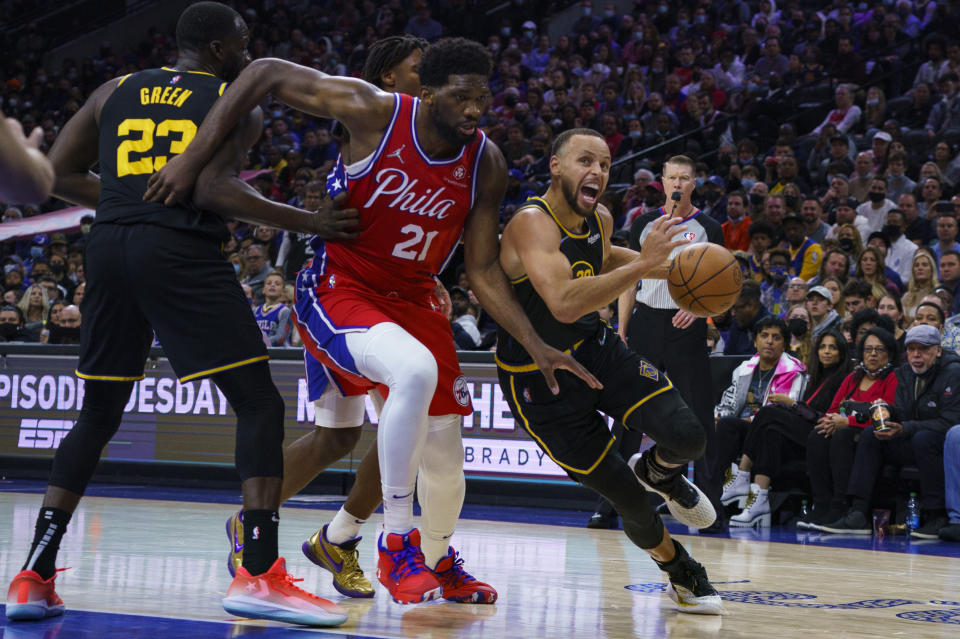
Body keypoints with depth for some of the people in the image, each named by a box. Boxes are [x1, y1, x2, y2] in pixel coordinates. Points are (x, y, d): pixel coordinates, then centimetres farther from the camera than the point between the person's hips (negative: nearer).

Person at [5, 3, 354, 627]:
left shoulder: (114, 92, 20)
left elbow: (57, 175, 17)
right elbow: (213, 187, -10)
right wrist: (306, 222, -5)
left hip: (109, 248, 6)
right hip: (182, 253, -5)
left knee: (98, 415, 17)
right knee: (260, 405, 1)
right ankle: (259, 574, -11)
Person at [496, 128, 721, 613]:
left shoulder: (600, 220, -2)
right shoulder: (532, 223, -27)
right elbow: (564, 302, -43)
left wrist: (671, 269, 13)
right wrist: (643, 265, -43)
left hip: (594, 347, 6)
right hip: (538, 377, -6)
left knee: (687, 437, -15)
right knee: (626, 499, -2)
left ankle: (656, 472, 22)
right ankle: (679, 571, 28)